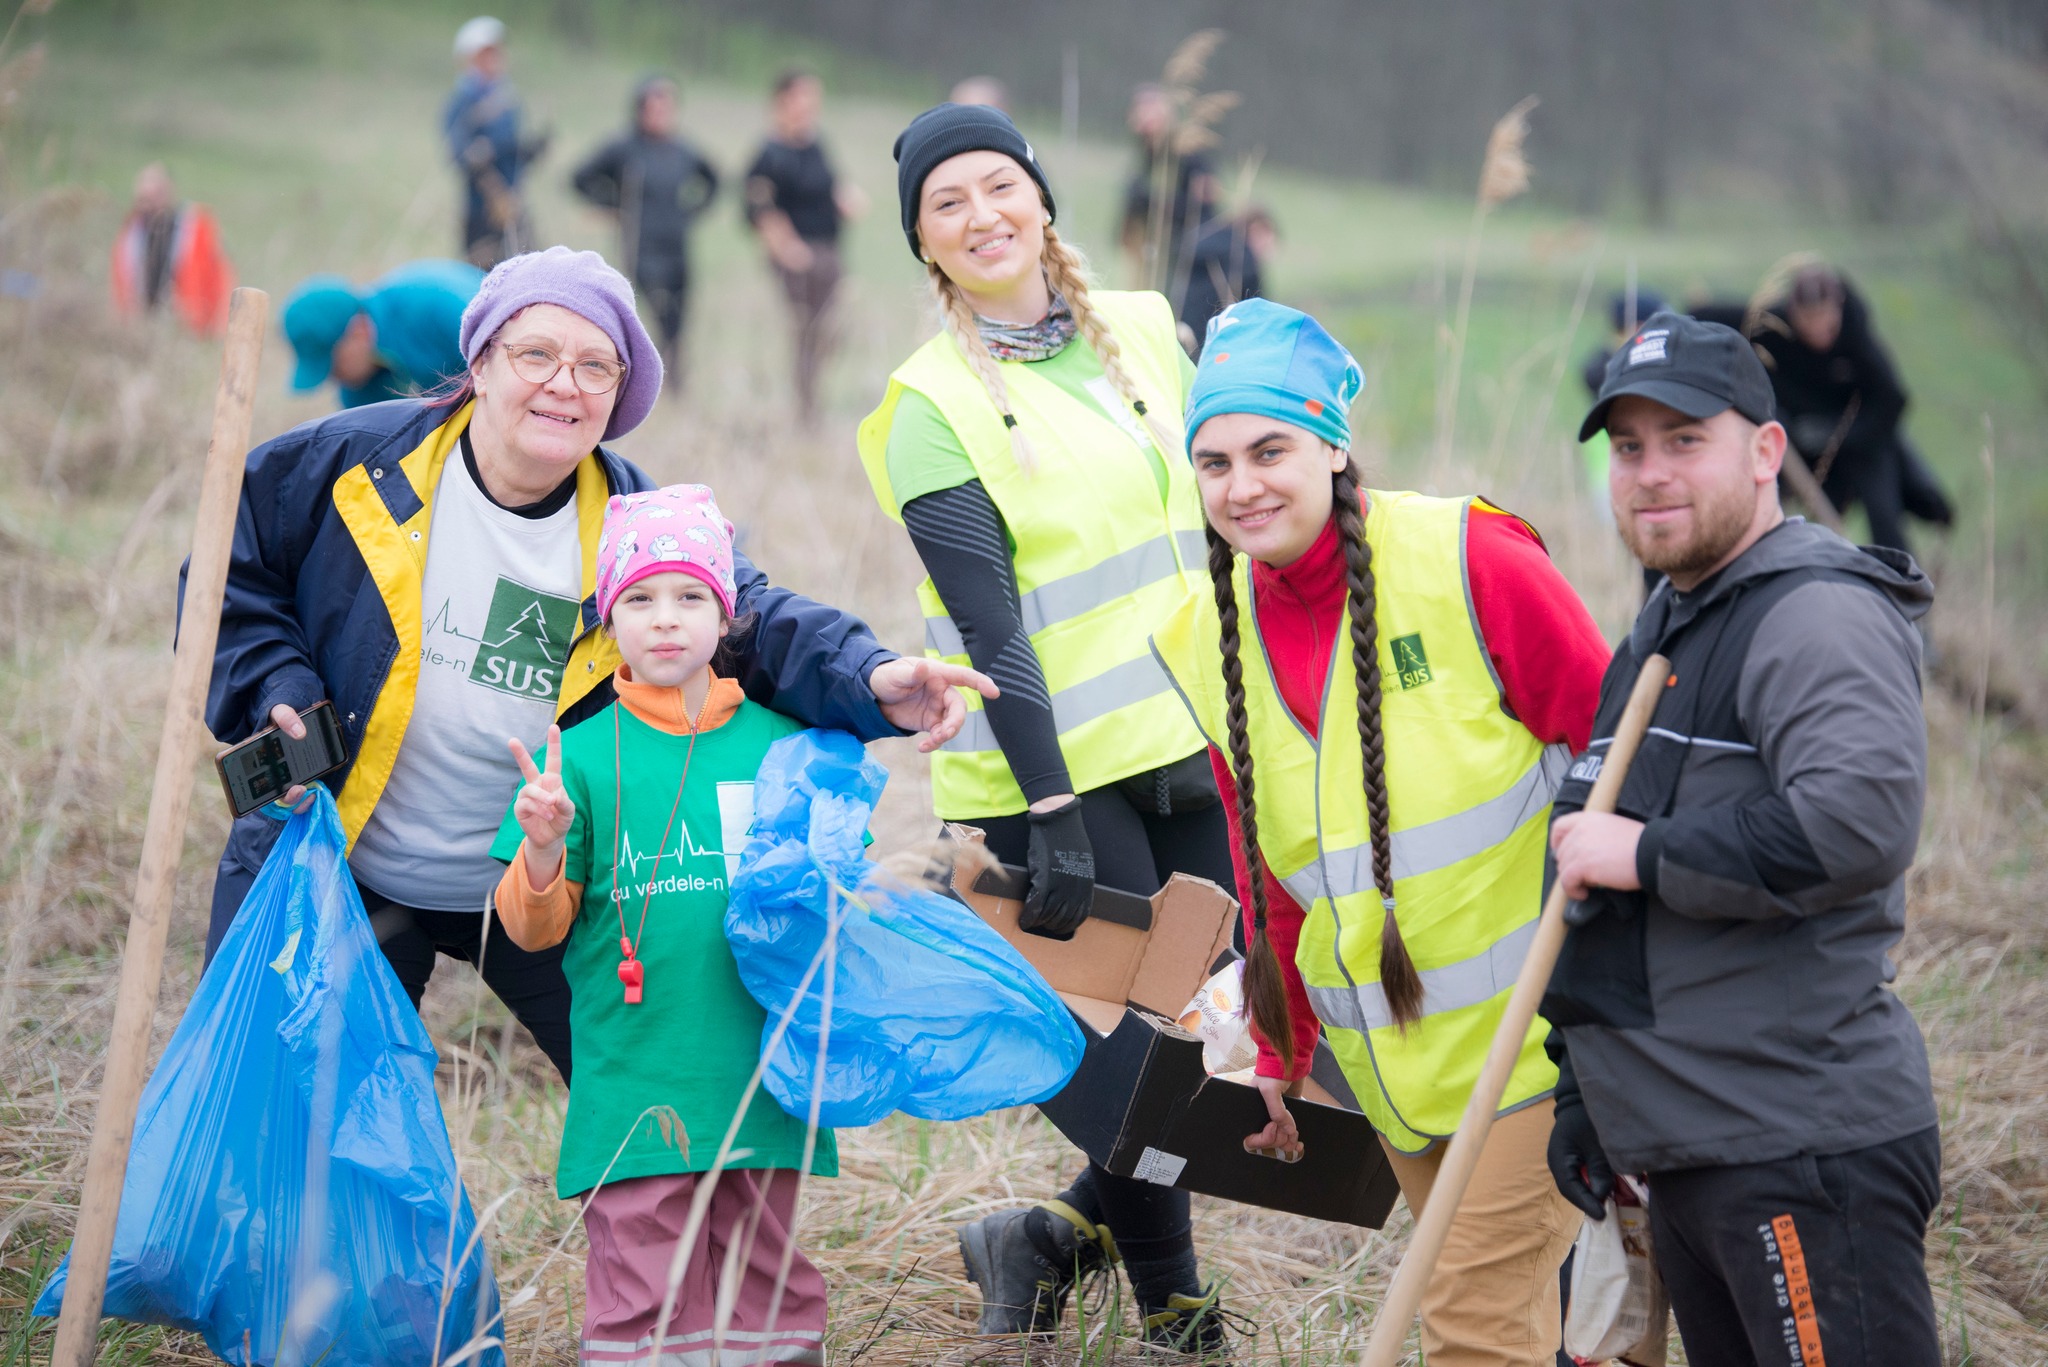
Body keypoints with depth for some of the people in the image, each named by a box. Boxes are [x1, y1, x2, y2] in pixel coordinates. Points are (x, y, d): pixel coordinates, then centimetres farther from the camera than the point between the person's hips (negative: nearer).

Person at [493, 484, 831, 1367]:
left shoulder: (779, 745, 7)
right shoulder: (581, 756, 1)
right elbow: (534, 929, 1)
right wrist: (542, 853, -18)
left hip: (762, 1084, 2)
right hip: (633, 1088, -2)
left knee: (766, 1277, 10)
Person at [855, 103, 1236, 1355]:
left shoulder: (1147, 333, 10)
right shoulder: (931, 404, -6)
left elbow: (1222, 514, 17)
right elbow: (989, 626, -13)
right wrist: (1051, 813, -19)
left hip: (1197, 738, 6)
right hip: (1058, 767, -5)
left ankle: (1055, 1238, 26)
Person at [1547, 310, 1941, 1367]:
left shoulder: (1820, 614, -11)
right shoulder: (1660, 632, 21)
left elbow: (1859, 822, -30)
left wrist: (1646, 855, -18)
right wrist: (1584, 1092, 28)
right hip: (1680, 1152, 10)